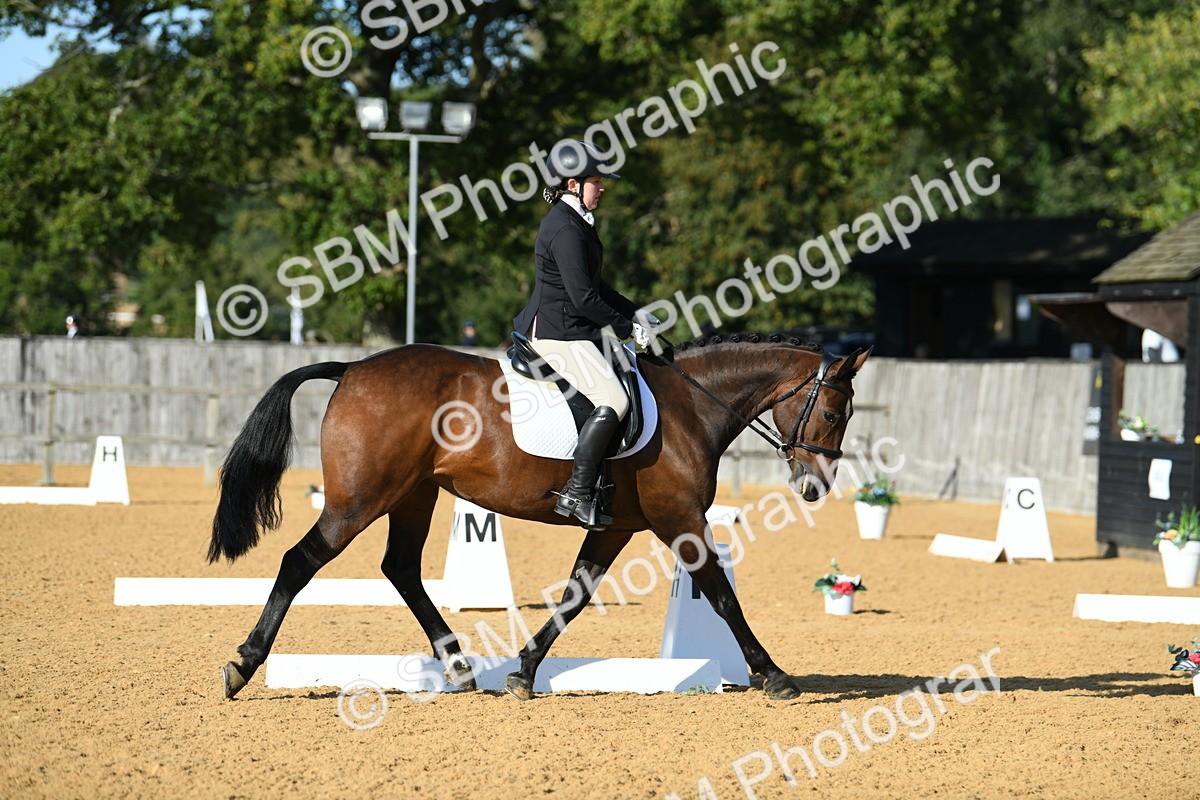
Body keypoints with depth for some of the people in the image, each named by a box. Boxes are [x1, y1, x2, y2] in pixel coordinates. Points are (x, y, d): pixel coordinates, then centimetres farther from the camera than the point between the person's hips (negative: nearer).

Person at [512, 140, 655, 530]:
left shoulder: (576, 222, 14)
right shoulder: (565, 229, -20)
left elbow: (593, 284, 22)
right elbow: (583, 296, -23)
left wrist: (633, 313, 14)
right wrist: (626, 327, -13)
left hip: (578, 326, 11)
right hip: (559, 332, -11)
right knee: (613, 402, -20)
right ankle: (576, 494, -19)